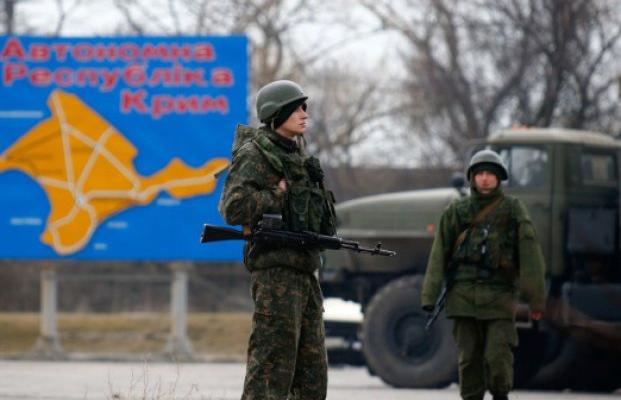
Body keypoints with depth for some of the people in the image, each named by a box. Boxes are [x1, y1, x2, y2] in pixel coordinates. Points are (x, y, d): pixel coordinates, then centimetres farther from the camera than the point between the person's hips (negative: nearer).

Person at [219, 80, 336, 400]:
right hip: (276, 269, -9)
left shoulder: (296, 155, 18)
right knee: (271, 370, -10)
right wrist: (280, 196, -13)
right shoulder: (254, 154, -8)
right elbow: (234, 207, -21)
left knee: (312, 372, 10)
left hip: (305, 271, 9)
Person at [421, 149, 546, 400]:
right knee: (469, 357, 2)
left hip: (499, 295, -2)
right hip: (464, 295, 2)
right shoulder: (456, 211, 10)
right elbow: (439, 255, 7)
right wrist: (429, 296, 0)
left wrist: (536, 298, -5)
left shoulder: (513, 210, 5)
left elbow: (529, 254, 1)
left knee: (498, 357, -9)